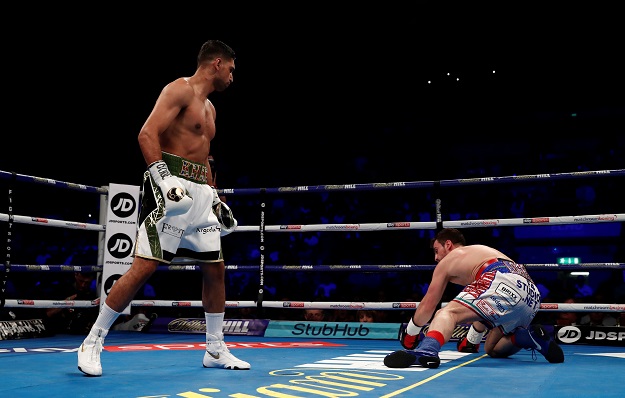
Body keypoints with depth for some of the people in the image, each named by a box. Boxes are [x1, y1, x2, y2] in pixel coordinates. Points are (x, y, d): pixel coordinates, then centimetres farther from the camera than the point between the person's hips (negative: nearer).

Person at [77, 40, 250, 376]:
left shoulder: (209, 107, 23)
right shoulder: (180, 89, -5)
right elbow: (147, 134, -17)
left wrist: (215, 198, 24)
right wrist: (163, 179, -28)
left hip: (200, 193, 9)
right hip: (170, 190, -9)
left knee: (215, 268, 8)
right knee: (143, 267, -12)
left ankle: (215, 351, 19)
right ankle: (92, 343, 1)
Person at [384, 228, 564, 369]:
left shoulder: (448, 260, 19)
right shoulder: (481, 251, 39)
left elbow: (428, 305, 24)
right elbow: (484, 307, 45)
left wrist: (410, 333, 38)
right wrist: (472, 340, 54)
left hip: (505, 284, -7)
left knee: (447, 312, -18)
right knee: (492, 349, 25)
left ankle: (426, 350, -48)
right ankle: (527, 337, -1)